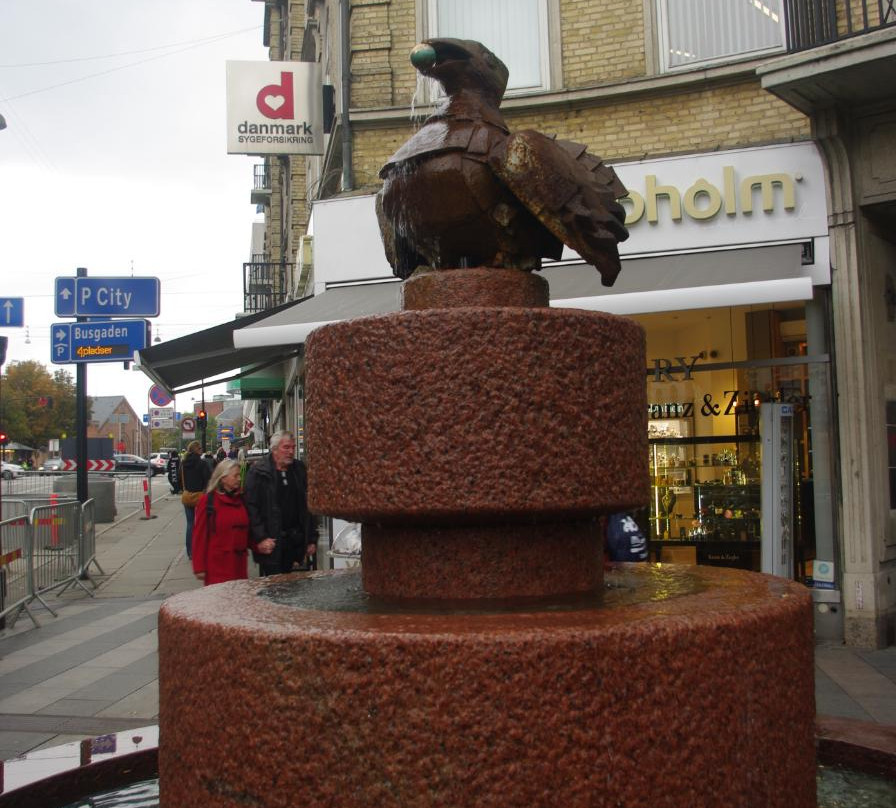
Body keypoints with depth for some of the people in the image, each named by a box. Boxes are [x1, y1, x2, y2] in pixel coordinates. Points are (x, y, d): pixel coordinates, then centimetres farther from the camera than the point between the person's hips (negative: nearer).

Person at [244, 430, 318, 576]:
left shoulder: (300, 470, 10)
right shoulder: (258, 472, -4)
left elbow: (308, 507, 11)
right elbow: (251, 508, -8)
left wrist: (312, 540, 6)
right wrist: (260, 538, -14)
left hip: (298, 541, 4)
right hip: (271, 542, -4)